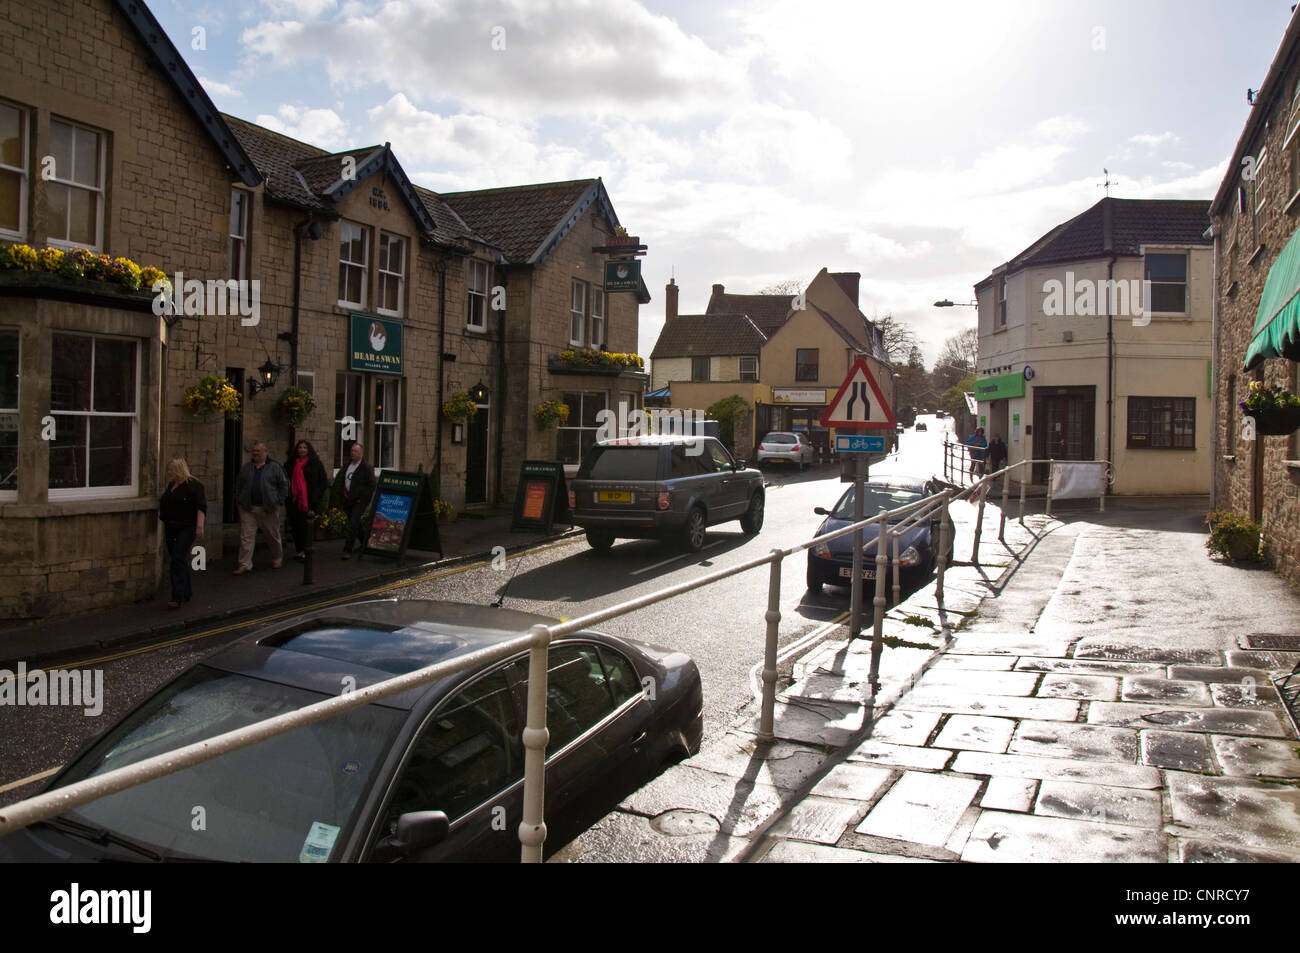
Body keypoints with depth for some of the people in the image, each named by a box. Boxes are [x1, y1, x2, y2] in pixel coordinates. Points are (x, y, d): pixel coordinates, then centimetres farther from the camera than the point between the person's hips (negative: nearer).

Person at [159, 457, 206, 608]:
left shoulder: (193, 485, -10)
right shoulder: (171, 485, 15)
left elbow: (201, 506, -16)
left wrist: (199, 526, -23)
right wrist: (164, 527, 24)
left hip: (186, 529, -8)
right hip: (171, 529, 8)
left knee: (179, 559, -15)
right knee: (180, 561, 13)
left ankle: (178, 598, -17)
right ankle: (187, 593, 25)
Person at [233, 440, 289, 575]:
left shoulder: (274, 467, 1)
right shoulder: (246, 467, 12)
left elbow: (284, 484, 1)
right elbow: (238, 484, 19)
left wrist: (278, 502, -6)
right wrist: (238, 500, 8)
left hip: (268, 509, -3)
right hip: (247, 508, 3)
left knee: (273, 535, 11)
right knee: (246, 537, -4)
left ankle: (277, 558, 33)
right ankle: (245, 565, -2)